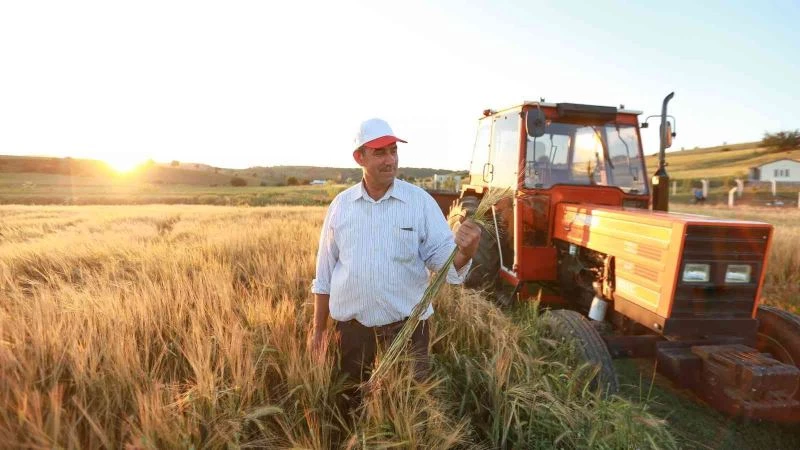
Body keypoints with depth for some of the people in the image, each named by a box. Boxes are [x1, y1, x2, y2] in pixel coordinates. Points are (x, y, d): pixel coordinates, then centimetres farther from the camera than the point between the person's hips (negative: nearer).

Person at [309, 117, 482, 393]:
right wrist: (318, 328, 8)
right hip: (351, 324, 2)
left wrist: (464, 252, -35)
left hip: (406, 323, -2)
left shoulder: (421, 201, -8)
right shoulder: (341, 205, -2)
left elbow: (441, 256, -12)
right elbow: (325, 271, 5)